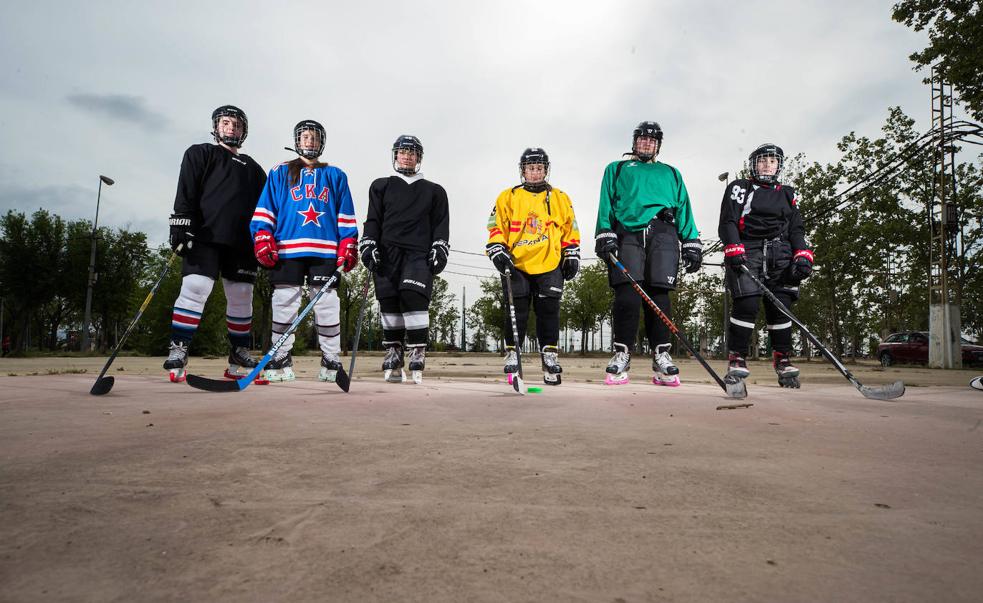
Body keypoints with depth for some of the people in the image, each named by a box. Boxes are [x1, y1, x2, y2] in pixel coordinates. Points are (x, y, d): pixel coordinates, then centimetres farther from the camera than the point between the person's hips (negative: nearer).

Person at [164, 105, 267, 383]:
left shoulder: (252, 168, 25)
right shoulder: (199, 154, 12)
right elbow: (186, 193, -1)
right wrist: (180, 225, -13)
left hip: (241, 243, 4)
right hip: (204, 236, -4)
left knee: (242, 297, 3)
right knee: (195, 289, -15)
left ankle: (238, 360, 11)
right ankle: (178, 352, -8)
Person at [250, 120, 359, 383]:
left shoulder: (335, 176, 17)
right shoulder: (279, 173, 15)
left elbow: (345, 216, 13)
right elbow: (264, 211, 10)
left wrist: (348, 249, 2)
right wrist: (263, 241, -3)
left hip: (326, 251, 0)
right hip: (287, 250, 0)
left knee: (328, 305, -2)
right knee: (284, 303, -1)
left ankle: (331, 361, 7)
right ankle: (281, 361, 9)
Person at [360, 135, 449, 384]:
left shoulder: (434, 191, 20)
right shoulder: (381, 186, 21)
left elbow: (441, 225, 13)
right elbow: (373, 221, 13)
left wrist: (439, 251, -2)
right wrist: (368, 247, 0)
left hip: (419, 254, -1)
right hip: (387, 253, 2)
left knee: (413, 296, -21)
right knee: (389, 302, -4)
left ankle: (418, 354, -12)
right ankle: (393, 355, 5)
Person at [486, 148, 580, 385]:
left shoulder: (560, 198, 13)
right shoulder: (508, 197, 8)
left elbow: (570, 230, 16)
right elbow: (496, 227, 5)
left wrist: (571, 256, 9)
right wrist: (498, 251, -8)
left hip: (550, 266, 1)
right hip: (516, 265, -1)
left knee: (548, 310, 0)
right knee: (517, 310, -3)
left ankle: (550, 355, 10)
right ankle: (512, 354, 10)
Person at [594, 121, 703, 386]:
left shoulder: (671, 173, 32)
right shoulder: (616, 169, 27)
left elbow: (684, 208, 21)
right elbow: (606, 205, 12)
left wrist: (691, 243, 7)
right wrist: (604, 235, -5)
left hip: (662, 232, 2)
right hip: (627, 233, -1)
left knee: (659, 295, -8)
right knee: (627, 295, -15)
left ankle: (661, 356, -1)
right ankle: (622, 355, -7)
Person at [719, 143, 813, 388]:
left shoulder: (787, 194, 23)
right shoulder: (738, 188, 11)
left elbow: (796, 228, 17)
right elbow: (728, 222, -1)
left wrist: (803, 255, 0)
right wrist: (733, 249, -17)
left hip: (780, 254, 4)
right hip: (747, 251, -3)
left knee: (781, 304, -6)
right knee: (747, 303, -18)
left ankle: (783, 361, 3)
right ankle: (736, 359, -9)